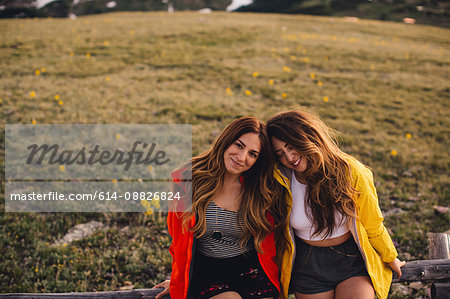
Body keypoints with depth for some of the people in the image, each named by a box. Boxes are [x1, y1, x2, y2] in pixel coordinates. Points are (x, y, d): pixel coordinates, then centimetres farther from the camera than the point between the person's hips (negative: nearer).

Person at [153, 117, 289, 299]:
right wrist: (178, 282, 14)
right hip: (207, 272, -2)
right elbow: (180, 241, 6)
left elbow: (266, 244, 11)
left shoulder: (261, 189, -3)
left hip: (251, 271, 2)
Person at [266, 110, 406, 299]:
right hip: (308, 267, 1)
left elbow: (373, 225, 0)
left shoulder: (350, 171, -15)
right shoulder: (281, 180, -13)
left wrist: (390, 258, 13)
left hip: (353, 259, -1)